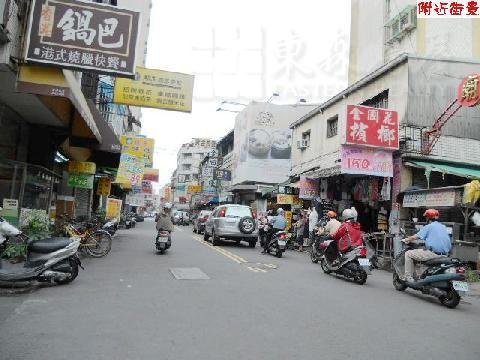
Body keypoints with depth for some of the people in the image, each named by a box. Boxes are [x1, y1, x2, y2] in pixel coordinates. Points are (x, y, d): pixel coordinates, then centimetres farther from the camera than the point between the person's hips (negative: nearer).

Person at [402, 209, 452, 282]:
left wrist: (406, 240, 9)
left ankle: (408, 277, -1)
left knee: (408, 254, 2)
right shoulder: (444, 227, 18)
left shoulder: (428, 227, -4)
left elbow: (416, 236, -7)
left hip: (433, 253, -8)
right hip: (445, 254, 8)